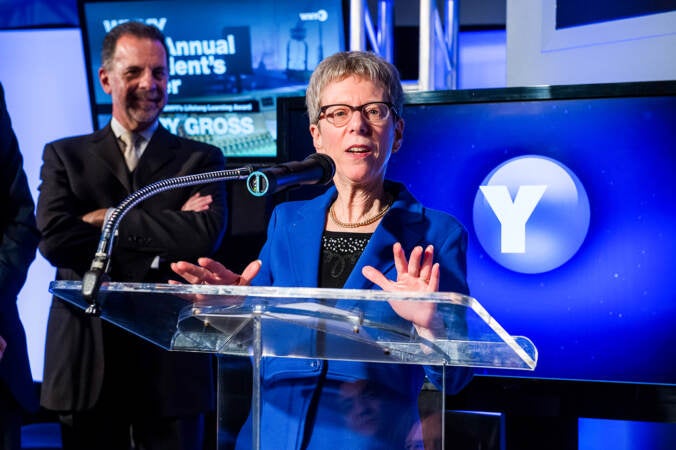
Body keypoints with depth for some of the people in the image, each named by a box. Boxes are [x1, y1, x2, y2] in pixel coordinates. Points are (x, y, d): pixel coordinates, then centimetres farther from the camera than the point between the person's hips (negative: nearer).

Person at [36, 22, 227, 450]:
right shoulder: (65, 156, 8)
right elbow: (54, 238, -9)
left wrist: (110, 219, -8)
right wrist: (165, 232, -11)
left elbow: (205, 236, -13)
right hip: (86, 360, 1)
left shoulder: (202, 159, 5)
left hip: (171, 360, 0)